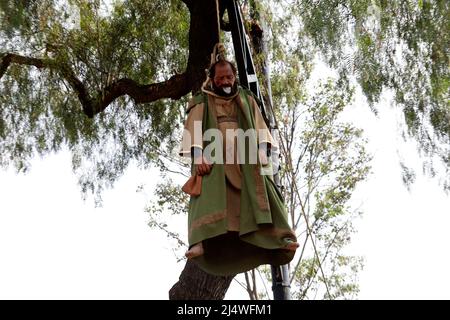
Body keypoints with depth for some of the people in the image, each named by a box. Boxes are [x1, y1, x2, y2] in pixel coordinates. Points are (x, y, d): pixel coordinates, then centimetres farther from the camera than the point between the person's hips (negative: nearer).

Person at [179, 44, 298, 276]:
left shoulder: (246, 99, 23)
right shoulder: (201, 102, 15)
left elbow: (259, 126, 13)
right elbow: (193, 129, 1)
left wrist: (262, 150, -6)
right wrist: (198, 155, -17)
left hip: (245, 157, 2)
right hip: (213, 157, -2)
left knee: (259, 189, -18)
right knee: (209, 193, -25)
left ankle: (278, 238, -25)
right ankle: (201, 242, -40)